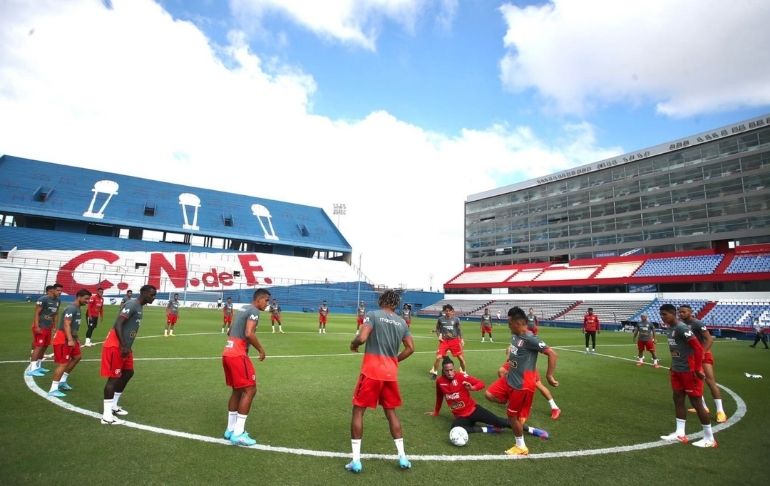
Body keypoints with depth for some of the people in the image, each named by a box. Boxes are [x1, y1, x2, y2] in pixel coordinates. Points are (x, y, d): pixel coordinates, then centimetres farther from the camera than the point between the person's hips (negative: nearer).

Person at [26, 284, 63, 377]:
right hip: (40, 327, -8)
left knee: (45, 347, 14)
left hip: (48, 327, 8)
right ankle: (31, 369, -8)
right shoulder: (43, 299, -16)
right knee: (38, 347, -10)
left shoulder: (58, 301, 8)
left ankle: (38, 366, 26)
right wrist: (37, 327, -22)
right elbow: (36, 313, -17)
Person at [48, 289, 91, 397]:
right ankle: (53, 390, -1)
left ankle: (62, 381, 27)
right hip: (63, 339, -11)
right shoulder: (72, 308, -18)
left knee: (77, 357, 19)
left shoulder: (77, 308, 14)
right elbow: (66, 325, -26)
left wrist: (75, 339, 25)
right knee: (63, 364, -8)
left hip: (70, 338, 11)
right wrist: (70, 340, -31)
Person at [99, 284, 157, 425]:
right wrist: (123, 346, -27)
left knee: (128, 373, 17)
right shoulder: (132, 304, -17)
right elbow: (118, 325, -24)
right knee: (114, 377, -6)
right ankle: (107, 416, 1)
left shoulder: (140, 307, 14)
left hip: (124, 346, 10)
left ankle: (113, 405, 29)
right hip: (116, 346, -10)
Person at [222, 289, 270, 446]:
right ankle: (238, 433, -3)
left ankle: (231, 429, 24)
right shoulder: (254, 311, -10)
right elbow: (249, 334, -23)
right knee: (250, 390, -4)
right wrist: (261, 350, -10)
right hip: (238, 355, -10)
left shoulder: (243, 309, 19)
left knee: (237, 390, 18)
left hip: (228, 353, 10)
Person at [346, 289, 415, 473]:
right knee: (391, 412, 19)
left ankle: (356, 461, 9)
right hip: (391, 373, 4)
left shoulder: (373, 315, -6)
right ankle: (402, 457, 21)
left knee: (358, 410, 8)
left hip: (371, 371, -4)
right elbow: (411, 348, 10)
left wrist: (353, 344, 3)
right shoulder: (402, 322, 9)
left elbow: (362, 338, -18)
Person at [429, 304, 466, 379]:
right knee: (438, 357, -8)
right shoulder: (441, 319, -1)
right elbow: (437, 328, 12)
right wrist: (439, 336, -2)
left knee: (461, 357, 4)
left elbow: (459, 330, 10)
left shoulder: (456, 319, 0)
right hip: (444, 341, 0)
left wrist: (461, 339, 4)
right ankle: (434, 372, 13)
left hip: (454, 340, 1)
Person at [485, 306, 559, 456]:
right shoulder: (515, 336, 2)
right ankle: (521, 409, 20)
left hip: (522, 384, -9)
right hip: (510, 379, 9)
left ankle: (521, 447, 24)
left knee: (512, 416, 3)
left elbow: (552, 354, -25)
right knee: (489, 394, 8)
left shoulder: (530, 339, -24)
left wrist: (549, 376, -23)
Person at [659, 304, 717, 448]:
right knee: (678, 399, 11)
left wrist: (697, 369, -20)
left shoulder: (682, 328, -20)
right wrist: (674, 366, 19)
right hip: (677, 371, 10)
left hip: (689, 371, -9)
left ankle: (709, 438, 13)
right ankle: (680, 434, 20)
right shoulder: (670, 328, 9)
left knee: (696, 403, 0)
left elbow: (698, 348, -22)